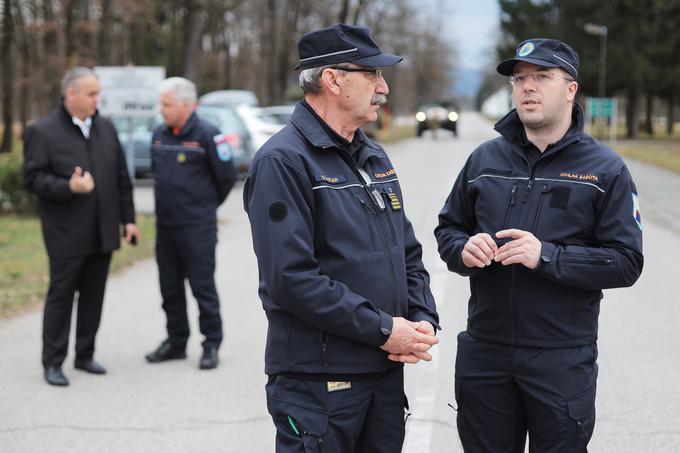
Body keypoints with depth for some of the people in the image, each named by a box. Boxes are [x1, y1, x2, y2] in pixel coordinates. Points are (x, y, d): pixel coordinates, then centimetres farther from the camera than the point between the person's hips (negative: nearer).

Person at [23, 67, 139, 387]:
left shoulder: (106, 129, 10)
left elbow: (121, 178, 12)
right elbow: (33, 178, -10)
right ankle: (53, 363, 8)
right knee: (61, 295, 0)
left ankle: (85, 355, 22)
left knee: (94, 296, 10)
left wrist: (128, 218, 9)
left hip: (102, 232, 5)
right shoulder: (43, 132, -6)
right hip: (66, 235, -5)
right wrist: (69, 187, -24)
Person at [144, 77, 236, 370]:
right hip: (165, 224, 7)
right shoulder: (159, 134, 8)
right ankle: (176, 342, 23)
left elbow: (227, 176, -4)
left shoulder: (207, 135, -11)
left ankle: (211, 344, 8)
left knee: (203, 286, -2)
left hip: (197, 226, -6)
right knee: (170, 288, 12)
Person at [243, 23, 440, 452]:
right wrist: (382, 329, -18)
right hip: (318, 381, -8)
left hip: (387, 370, 8)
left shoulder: (374, 156, 13)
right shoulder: (284, 161, -13)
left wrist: (423, 319, 0)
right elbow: (291, 279, -21)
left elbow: (408, 252, 18)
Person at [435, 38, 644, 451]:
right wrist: (463, 249, -9)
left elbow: (626, 262, -9)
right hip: (484, 353, 3)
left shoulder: (605, 169, -3)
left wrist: (546, 256, -21)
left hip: (563, 360, -3)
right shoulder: (485, 159, 8)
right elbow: (448, 229, 16)